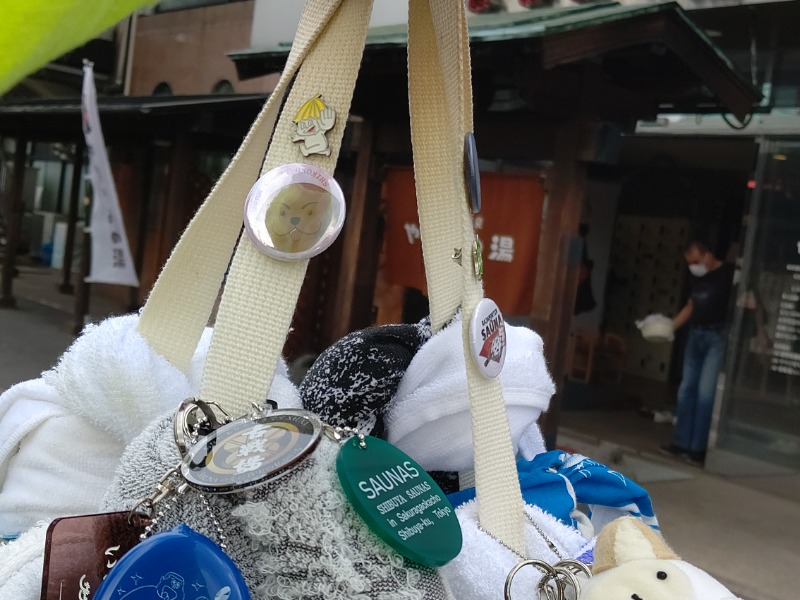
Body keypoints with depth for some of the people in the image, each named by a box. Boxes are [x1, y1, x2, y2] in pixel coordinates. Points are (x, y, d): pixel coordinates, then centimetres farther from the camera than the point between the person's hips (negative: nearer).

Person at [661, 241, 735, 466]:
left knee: (706, 392, -11)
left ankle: (698, 448, -6)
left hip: (718, 337, -7)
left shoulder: (729, 273, -8)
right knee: (686, 390, 6)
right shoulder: (698, 277, 15)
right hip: (696, 335, 7)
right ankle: (681, 443, 13)